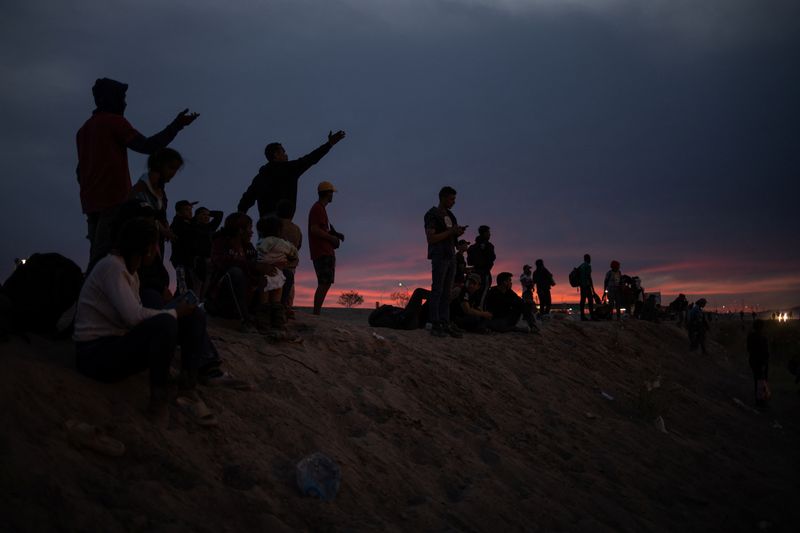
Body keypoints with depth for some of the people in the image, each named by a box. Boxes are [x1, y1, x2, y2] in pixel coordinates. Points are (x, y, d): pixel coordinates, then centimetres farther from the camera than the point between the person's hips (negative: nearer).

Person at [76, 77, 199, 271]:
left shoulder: (84, 129, 22)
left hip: (91, 201, 8)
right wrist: (177, 125, -2)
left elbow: (80, 170, 23)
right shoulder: (114, 121, -2)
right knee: (106, 255, -14)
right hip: (114, 199, -8)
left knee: (97, 256, 7)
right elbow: (147, 146, -8)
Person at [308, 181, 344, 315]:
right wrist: (332, 238, -12)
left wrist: (335, 235, 15)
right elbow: (314, 229, -20)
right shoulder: (318, 209, -9)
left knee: (325, 283, 9)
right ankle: (316, 313, -17)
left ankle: (316, 313, 10)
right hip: (322, 253, -10)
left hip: (326, 252, 10)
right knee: (324, 283, -15)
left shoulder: (320, 208, 23)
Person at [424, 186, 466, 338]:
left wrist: (458, 233, 1)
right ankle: (435, 325, -8)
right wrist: (450, 231, -14)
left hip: (451, 256, 7)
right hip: (439, 257, -7)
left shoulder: (450, 215, 18)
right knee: (437, 290, -8)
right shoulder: (432, 215, -5)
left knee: (447, 292, 4)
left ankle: (445, 324, 4)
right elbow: (430, 238, -13)